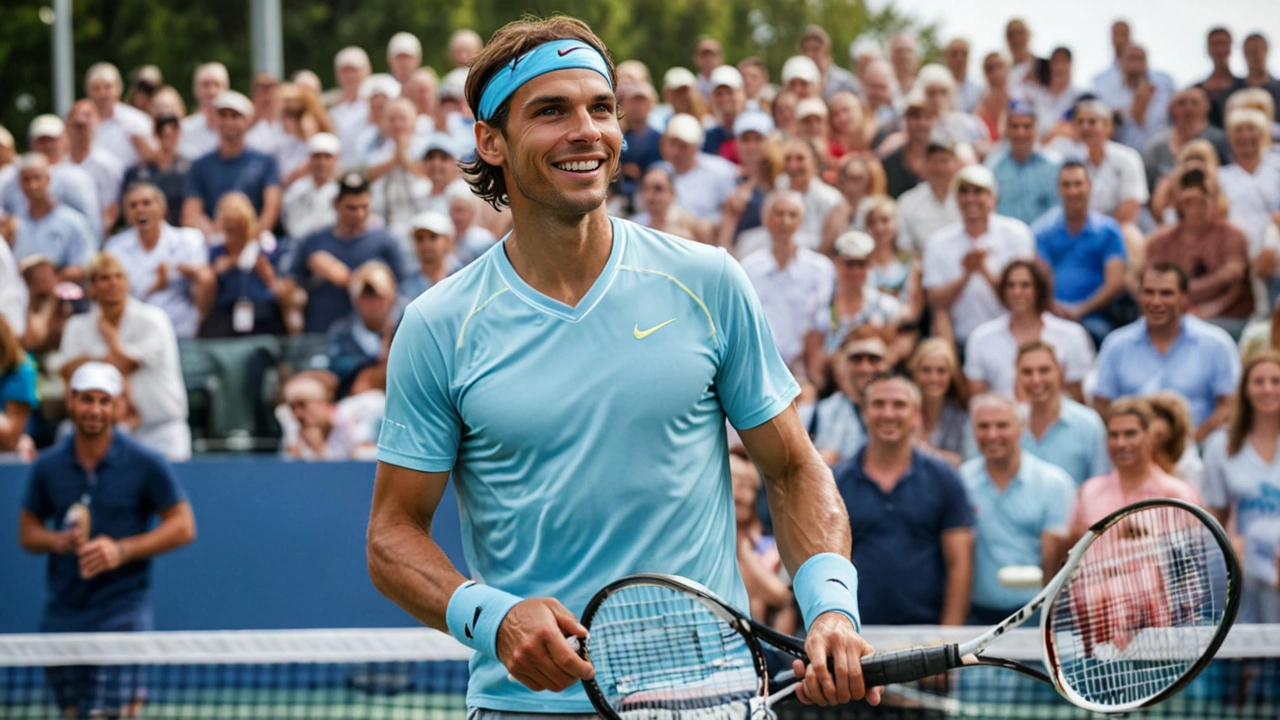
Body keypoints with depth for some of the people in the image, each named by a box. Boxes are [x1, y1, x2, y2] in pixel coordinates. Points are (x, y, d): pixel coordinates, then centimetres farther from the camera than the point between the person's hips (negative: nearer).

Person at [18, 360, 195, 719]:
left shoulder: (145, 464, -4)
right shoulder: (48, 467, 5)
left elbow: (183, 527, -2)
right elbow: (28, 532, 14)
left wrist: (122, 550, -15)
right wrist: (58, 541, -10)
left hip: (121, 612, -4)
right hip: (62, 617, 4)